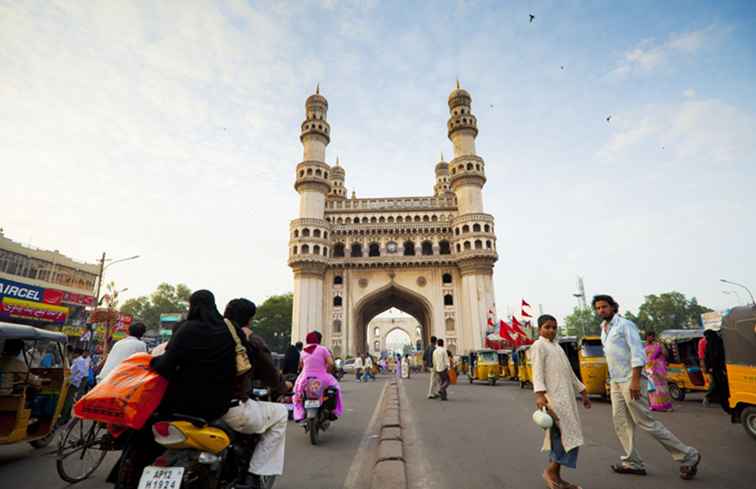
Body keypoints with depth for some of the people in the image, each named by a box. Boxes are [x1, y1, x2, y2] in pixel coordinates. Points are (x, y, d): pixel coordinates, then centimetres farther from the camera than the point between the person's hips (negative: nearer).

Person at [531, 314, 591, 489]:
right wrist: (539, 394, -29)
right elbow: (537, 371, -17)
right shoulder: (538, 345, -5)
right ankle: (550, 471, 0)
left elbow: (569, 373, 27)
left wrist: (582, 392, 25)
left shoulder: (557, 347, 22)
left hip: (566, 396, 8)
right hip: (553, 397, -8)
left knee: (560, 436, 8)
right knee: (569, 435, -11)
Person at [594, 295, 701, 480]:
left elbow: (637, 352, -17)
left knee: (646, 422, -2)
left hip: (630, 381, -8)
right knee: (621, 423, 8)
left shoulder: (625, 325, -11)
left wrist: (635, 380, -23)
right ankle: (632, 462, 18)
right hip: (616, 382, 8)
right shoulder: (604, 329, 13)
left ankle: (688, 456, 13)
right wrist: (612, 381, 18)